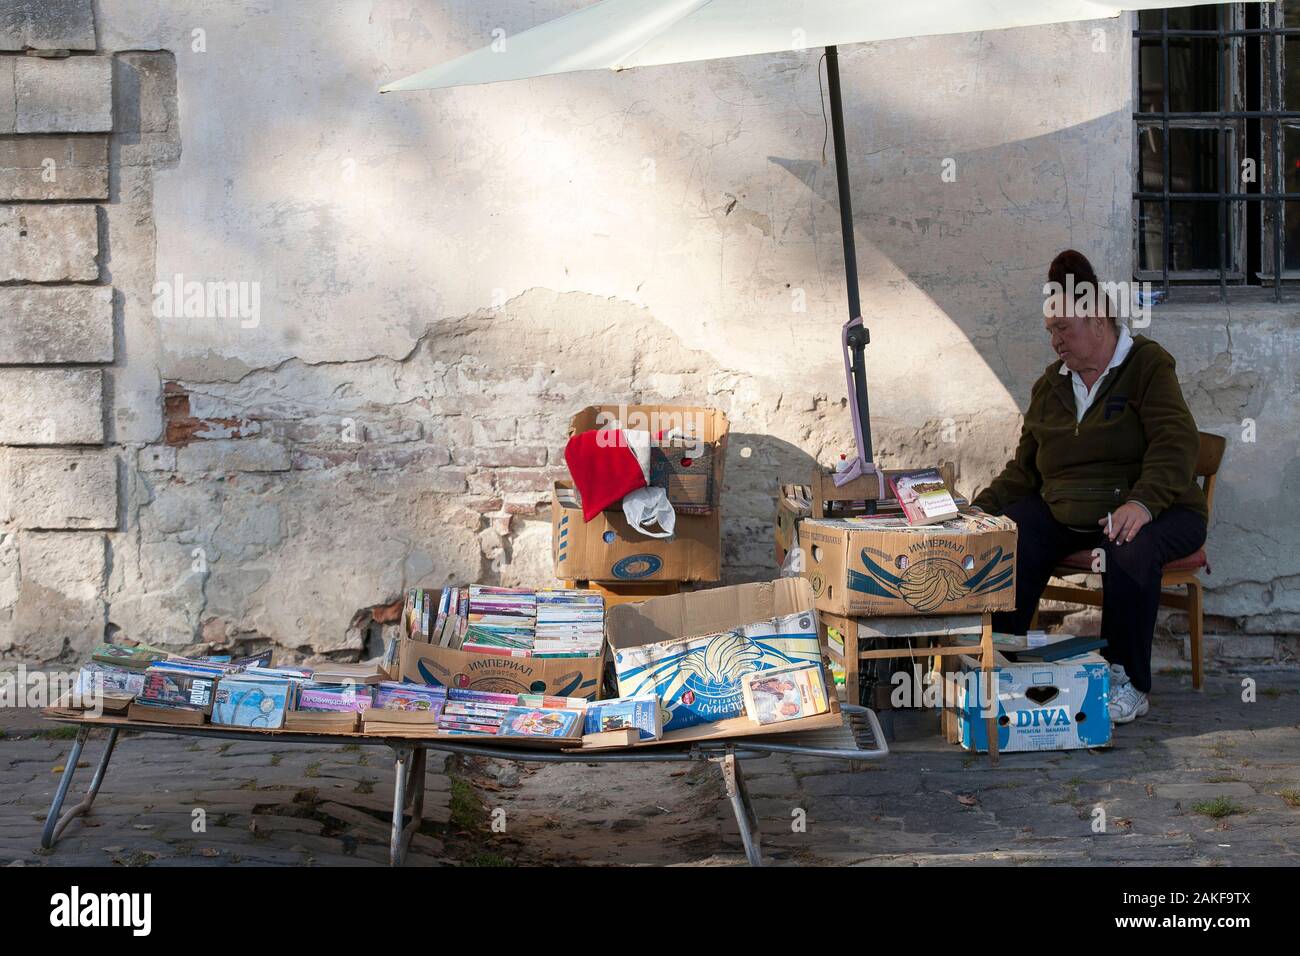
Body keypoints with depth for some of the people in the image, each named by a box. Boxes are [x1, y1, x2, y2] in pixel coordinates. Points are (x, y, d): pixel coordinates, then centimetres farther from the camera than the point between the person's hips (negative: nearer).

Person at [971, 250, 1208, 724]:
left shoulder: (1147, 365, -5)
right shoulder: (1050, 385, 14)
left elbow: (1176, 443, -18)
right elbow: (1024, 467, 17)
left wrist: (1142, 502, -35)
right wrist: (980, 511, 1)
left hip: (1154, 510, -6)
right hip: (1063, 515, 6)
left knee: (1130, 552, -38)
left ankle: (1128, 684, -26)